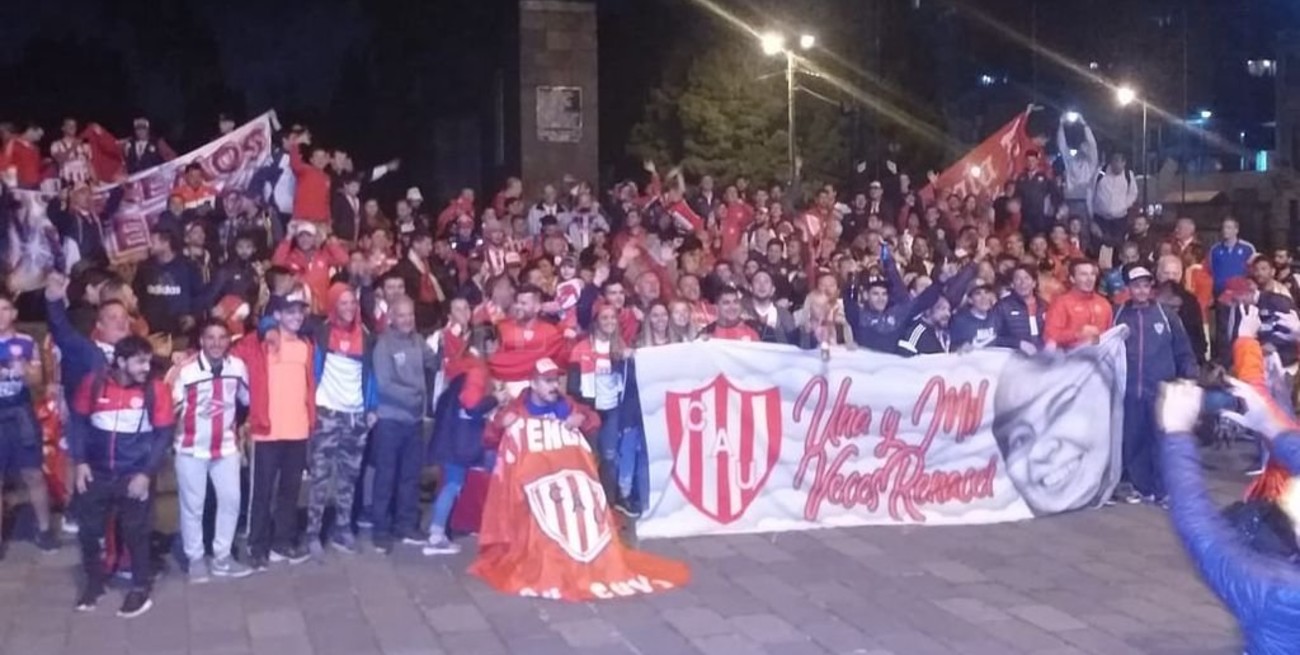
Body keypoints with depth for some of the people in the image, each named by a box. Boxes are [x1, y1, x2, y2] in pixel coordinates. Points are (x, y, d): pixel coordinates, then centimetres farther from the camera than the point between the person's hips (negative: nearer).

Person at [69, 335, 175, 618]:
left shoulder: (155, 389, -9)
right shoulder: (93, 383, -6)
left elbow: (163, 435, -6)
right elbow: (78, 421, 4)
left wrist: (147, 473, -11)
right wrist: (80, 461, -3)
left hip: (134, 475, -2)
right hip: (96, 473, 2)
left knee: (135, 532, 5)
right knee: (89, 529, 11)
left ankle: (141, 588, 20)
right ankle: (94, 583, 31)